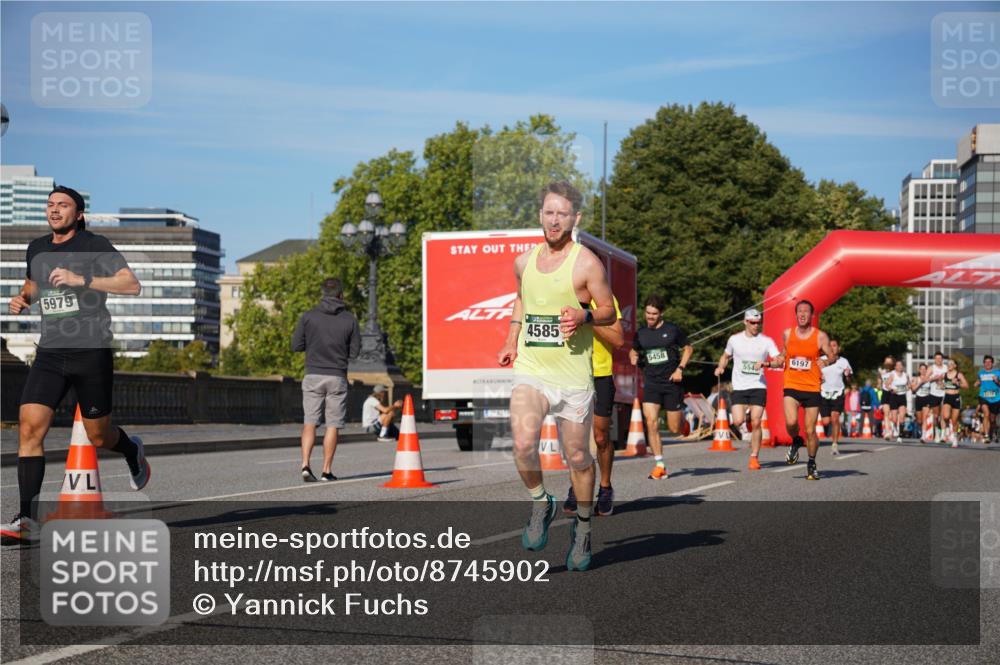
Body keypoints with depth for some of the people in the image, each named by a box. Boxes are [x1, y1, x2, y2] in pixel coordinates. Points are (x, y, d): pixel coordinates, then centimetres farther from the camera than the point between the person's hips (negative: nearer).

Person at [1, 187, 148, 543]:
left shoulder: (95, 245, -6)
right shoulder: (36, 249, 12)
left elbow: (132, 285, -16)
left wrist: (81, 279, -24)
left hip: (92, 352, -4)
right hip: (50, 353, 4)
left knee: (98, 436, 6)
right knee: (29, 428, -13)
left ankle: (132, 450, 43)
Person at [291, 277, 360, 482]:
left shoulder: (308, 317, -2)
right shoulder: (349, 319, -2)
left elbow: (296, 345, 0)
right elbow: (354, 351, 0)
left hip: (313, 376, 1)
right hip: (337, 378, 0)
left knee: (309, 423, 5)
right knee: (332, 426, 6)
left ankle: (305, 464, -11)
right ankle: (327, 470, 7)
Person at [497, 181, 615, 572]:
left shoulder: (586, 263, -4)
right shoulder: (524, 262, 9)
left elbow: (609, 311, 0)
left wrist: (584, 316, -20)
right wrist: (511, 341, 18)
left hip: (574, 375, -2)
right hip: (530, 370, 2)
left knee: (577, 456, 7)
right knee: (523, 444, -20)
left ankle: (583, 525, 30)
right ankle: (540, 503, 7)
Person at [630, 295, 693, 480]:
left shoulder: (672, 330, -2)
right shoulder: (640, 334, 6)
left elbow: (688, 348, 8)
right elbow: (634, 350, 24)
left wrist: (680, 368, -5)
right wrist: (633, 357, 0)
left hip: (671, 382, -2)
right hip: (651, 383, 2)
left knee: (674, 428, 3)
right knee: (651, 423, -14)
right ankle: (659, 465, -6)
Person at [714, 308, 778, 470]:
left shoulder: (766, 341, 0)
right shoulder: (734, 339, 6)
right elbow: (726, 356, 23)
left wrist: (764, 363, -25)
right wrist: (721, 367, 3)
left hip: (758, 386, -1)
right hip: (739, 387, 1)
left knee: (756, 423, -8)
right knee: (738, 422, -13)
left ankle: (754, 457, 5)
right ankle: (746, 415, 25)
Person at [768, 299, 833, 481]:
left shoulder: (820, 336, -1)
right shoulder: (787, 334, 7)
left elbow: (832, 356, 3)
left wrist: (825, 362, -19)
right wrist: (772, 363, 1)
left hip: (812, 389, -1)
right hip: (791, 386, 1)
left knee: (810, 430, 0)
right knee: (791, 422, -22)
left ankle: (812, 463, 24)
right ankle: (796, 442, 13)